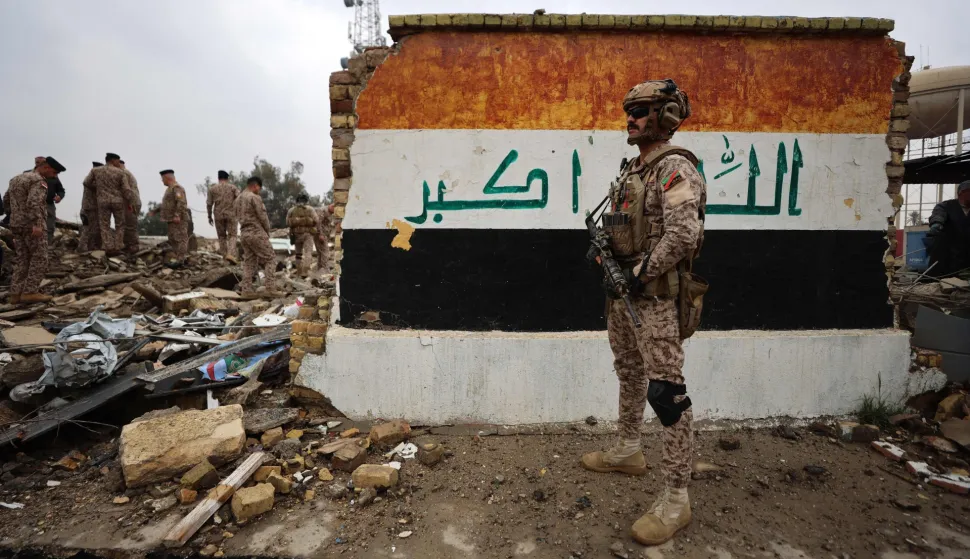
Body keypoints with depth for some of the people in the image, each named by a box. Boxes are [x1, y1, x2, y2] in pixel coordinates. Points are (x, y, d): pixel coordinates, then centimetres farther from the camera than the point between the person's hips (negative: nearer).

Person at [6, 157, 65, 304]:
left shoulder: (16, 178, 18)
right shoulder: (38, 181, -11)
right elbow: (33, 203, -24)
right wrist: (37, 224, -29)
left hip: (16, 224, 9)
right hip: (31, 225, -9)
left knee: (21, 259, 10)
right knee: (39, 258, -3)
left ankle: (16, 293, 9)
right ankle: (30, 292, -5)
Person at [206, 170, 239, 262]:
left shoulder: (212, 188, 7)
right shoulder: (232, 187, 4)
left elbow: (209, 203, 6)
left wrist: (209, 216, 14)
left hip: (218, 215, 2)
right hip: (231, 214, -1)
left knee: (222, 236, 15)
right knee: (232, 235, 1)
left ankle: (224, 254, 14)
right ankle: (230, 254, -17)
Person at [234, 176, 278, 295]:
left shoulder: (237, 200, 16)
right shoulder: (255, 197, -11)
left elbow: (239, 217, 17)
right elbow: (263, 217, -13)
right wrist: (267, 231, 3)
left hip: (244, 233, 8)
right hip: (256, 232, -8)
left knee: (249, 262, 11)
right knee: (270, 259, -1)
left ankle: (246, 289, 8)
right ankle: (270, 288, -8)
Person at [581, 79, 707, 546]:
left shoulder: (675, 168, -13)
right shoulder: (632, 169, 16)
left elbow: (683, 235, -24)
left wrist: (641, 273, -18)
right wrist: (601, 246, 4)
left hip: (654, 295, -10)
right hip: (621, 290, 10)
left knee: (665, 390, -6)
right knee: (628, 374, 20)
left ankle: (675, 500, 4)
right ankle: (628, 451, 39)